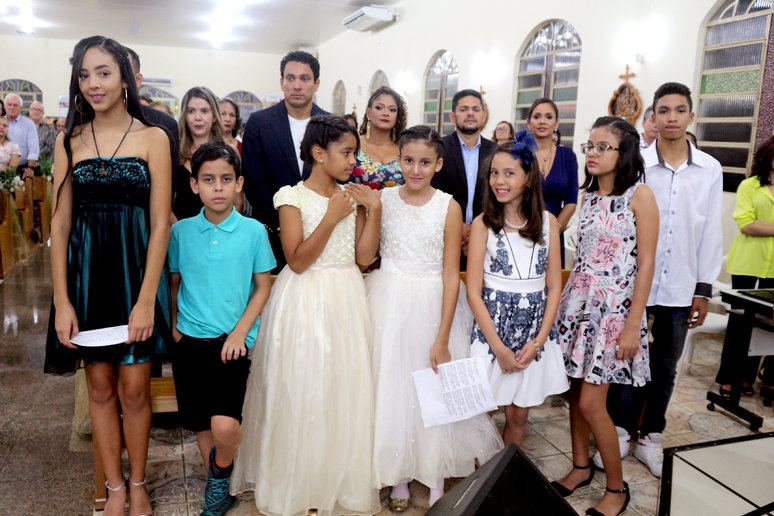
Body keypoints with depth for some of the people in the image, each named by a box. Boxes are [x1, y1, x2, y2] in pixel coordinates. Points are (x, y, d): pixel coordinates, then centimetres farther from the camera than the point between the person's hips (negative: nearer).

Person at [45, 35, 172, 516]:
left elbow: (160, 223, -6)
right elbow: (60, 223, 3)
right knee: (100, 387, 10)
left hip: (136, 268, -2)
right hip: (86, 271, 2)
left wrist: (146, 300, -12)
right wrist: (62, 301, -4)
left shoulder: (152, 138, -2)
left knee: (134, 389, 3)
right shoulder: (70, 141, 5)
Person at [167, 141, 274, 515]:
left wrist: (240, 331, -8)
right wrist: (174, 325, 7)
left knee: (225, 425, -16)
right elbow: (174, 283, 14)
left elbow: (263, 287, 0)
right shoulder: (180, 231, 1)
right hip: (188, 339, 3)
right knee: (201, 424, 11)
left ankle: (221, 475, 17)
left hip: (232, 339, -2)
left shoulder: (253, 231, -4)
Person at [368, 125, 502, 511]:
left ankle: (436, 478, 28)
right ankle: (398, 474, 29)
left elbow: (451, 275, -8)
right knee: (391, 386, 9)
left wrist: (442, 339, -11)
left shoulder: (448, 207, -6)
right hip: (389, 303, 2)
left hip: (433, 304, -2)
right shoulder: (383, 199, 0)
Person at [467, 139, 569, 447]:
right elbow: (474, 292, -7)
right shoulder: (483, 224, -5)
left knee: (519, 416, 11)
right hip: (493, 326, -2)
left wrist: (538, 340, -7)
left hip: (535, 329, 2)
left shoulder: (547, 222, 2)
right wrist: (499, 347, -11)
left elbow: (554, 286, 3)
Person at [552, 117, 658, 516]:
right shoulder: (589, 194, 9)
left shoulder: (639, 195, -10)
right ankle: (581, 467, 31)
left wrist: (633, 325, -14)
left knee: (591, 401, -5)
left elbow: (646, 264, -11)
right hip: (579, 301, 6)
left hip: (615, 307, -6)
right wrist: (565, 298, 9)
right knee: (575, 389, 11)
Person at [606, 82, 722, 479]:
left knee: (665, 369, 13)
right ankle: (619, 432, 25)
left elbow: (711, 233, 6)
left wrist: (703, 289, 4)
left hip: (680, 288, 3)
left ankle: (650, 438, 30)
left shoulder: (710, 170, 3)